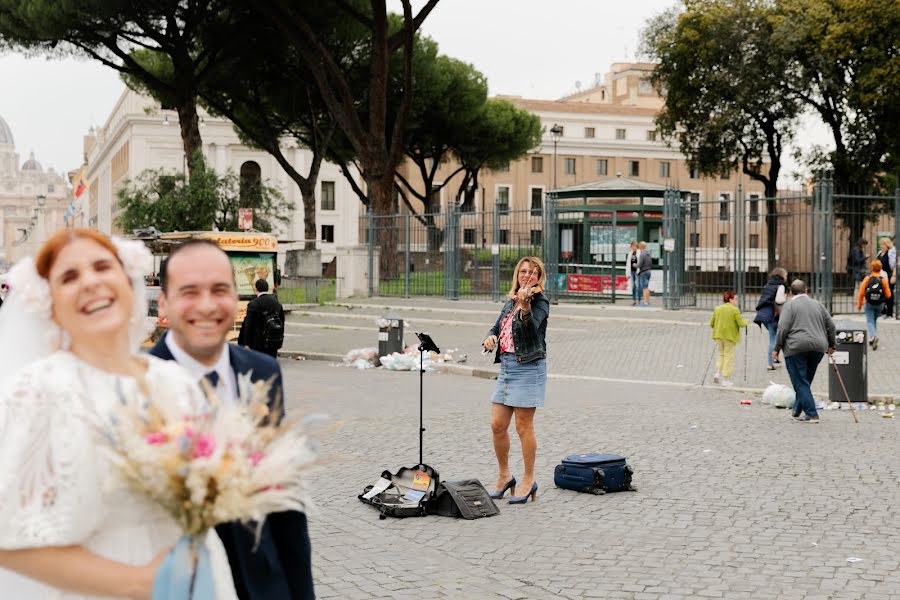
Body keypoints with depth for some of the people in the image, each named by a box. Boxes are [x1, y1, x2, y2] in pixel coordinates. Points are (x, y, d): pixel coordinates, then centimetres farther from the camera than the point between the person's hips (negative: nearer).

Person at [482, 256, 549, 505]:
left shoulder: (540, 302, -7)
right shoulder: (510, 302, 15)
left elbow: (531, 328, -25)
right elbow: (497, 328, 19)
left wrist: (525, 306, -42)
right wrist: (490, 338, -3)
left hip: (529, 366, -7)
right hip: (506, 366, 7)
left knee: (523, 427, -2)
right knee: (497, 425, 7)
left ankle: (528, 480, 10)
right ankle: (504, 475, 22)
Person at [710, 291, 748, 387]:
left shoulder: (717, 309, 5)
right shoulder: (735, 310, -11)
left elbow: (711, 323, 6)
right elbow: (741, 323, -12)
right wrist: (746, 322, 9)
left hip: (719, 336, 5)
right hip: (730, 336, -5)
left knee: (721, 354, 21)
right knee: (729, 356, 4)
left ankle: (718, 373, 3)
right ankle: (726, 379, 5)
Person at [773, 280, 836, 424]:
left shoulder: (789, 305, 1)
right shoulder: (817, 304, 17)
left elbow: (783, 327, -9)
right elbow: (830, 326, 17)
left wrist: (777, 348, -2)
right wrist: (831, 345, 29)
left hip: (797, 347, -5)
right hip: (818, 347, 5)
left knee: (800, 383, -2)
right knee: (806, 381, 17)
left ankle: (811, 414, -8)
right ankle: (797, 411, 21)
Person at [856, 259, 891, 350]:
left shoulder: (867, 279, -10)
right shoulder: (883, 280, -9)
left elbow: (861, 293, -8)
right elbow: (888, 295, -6)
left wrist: (859, 304, 5)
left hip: (869, 304, -2)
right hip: (880, 305, 2)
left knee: (870, 321, 1)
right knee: (874, 320, 21)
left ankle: (873, 336, -25)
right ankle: (873, 339, 24)